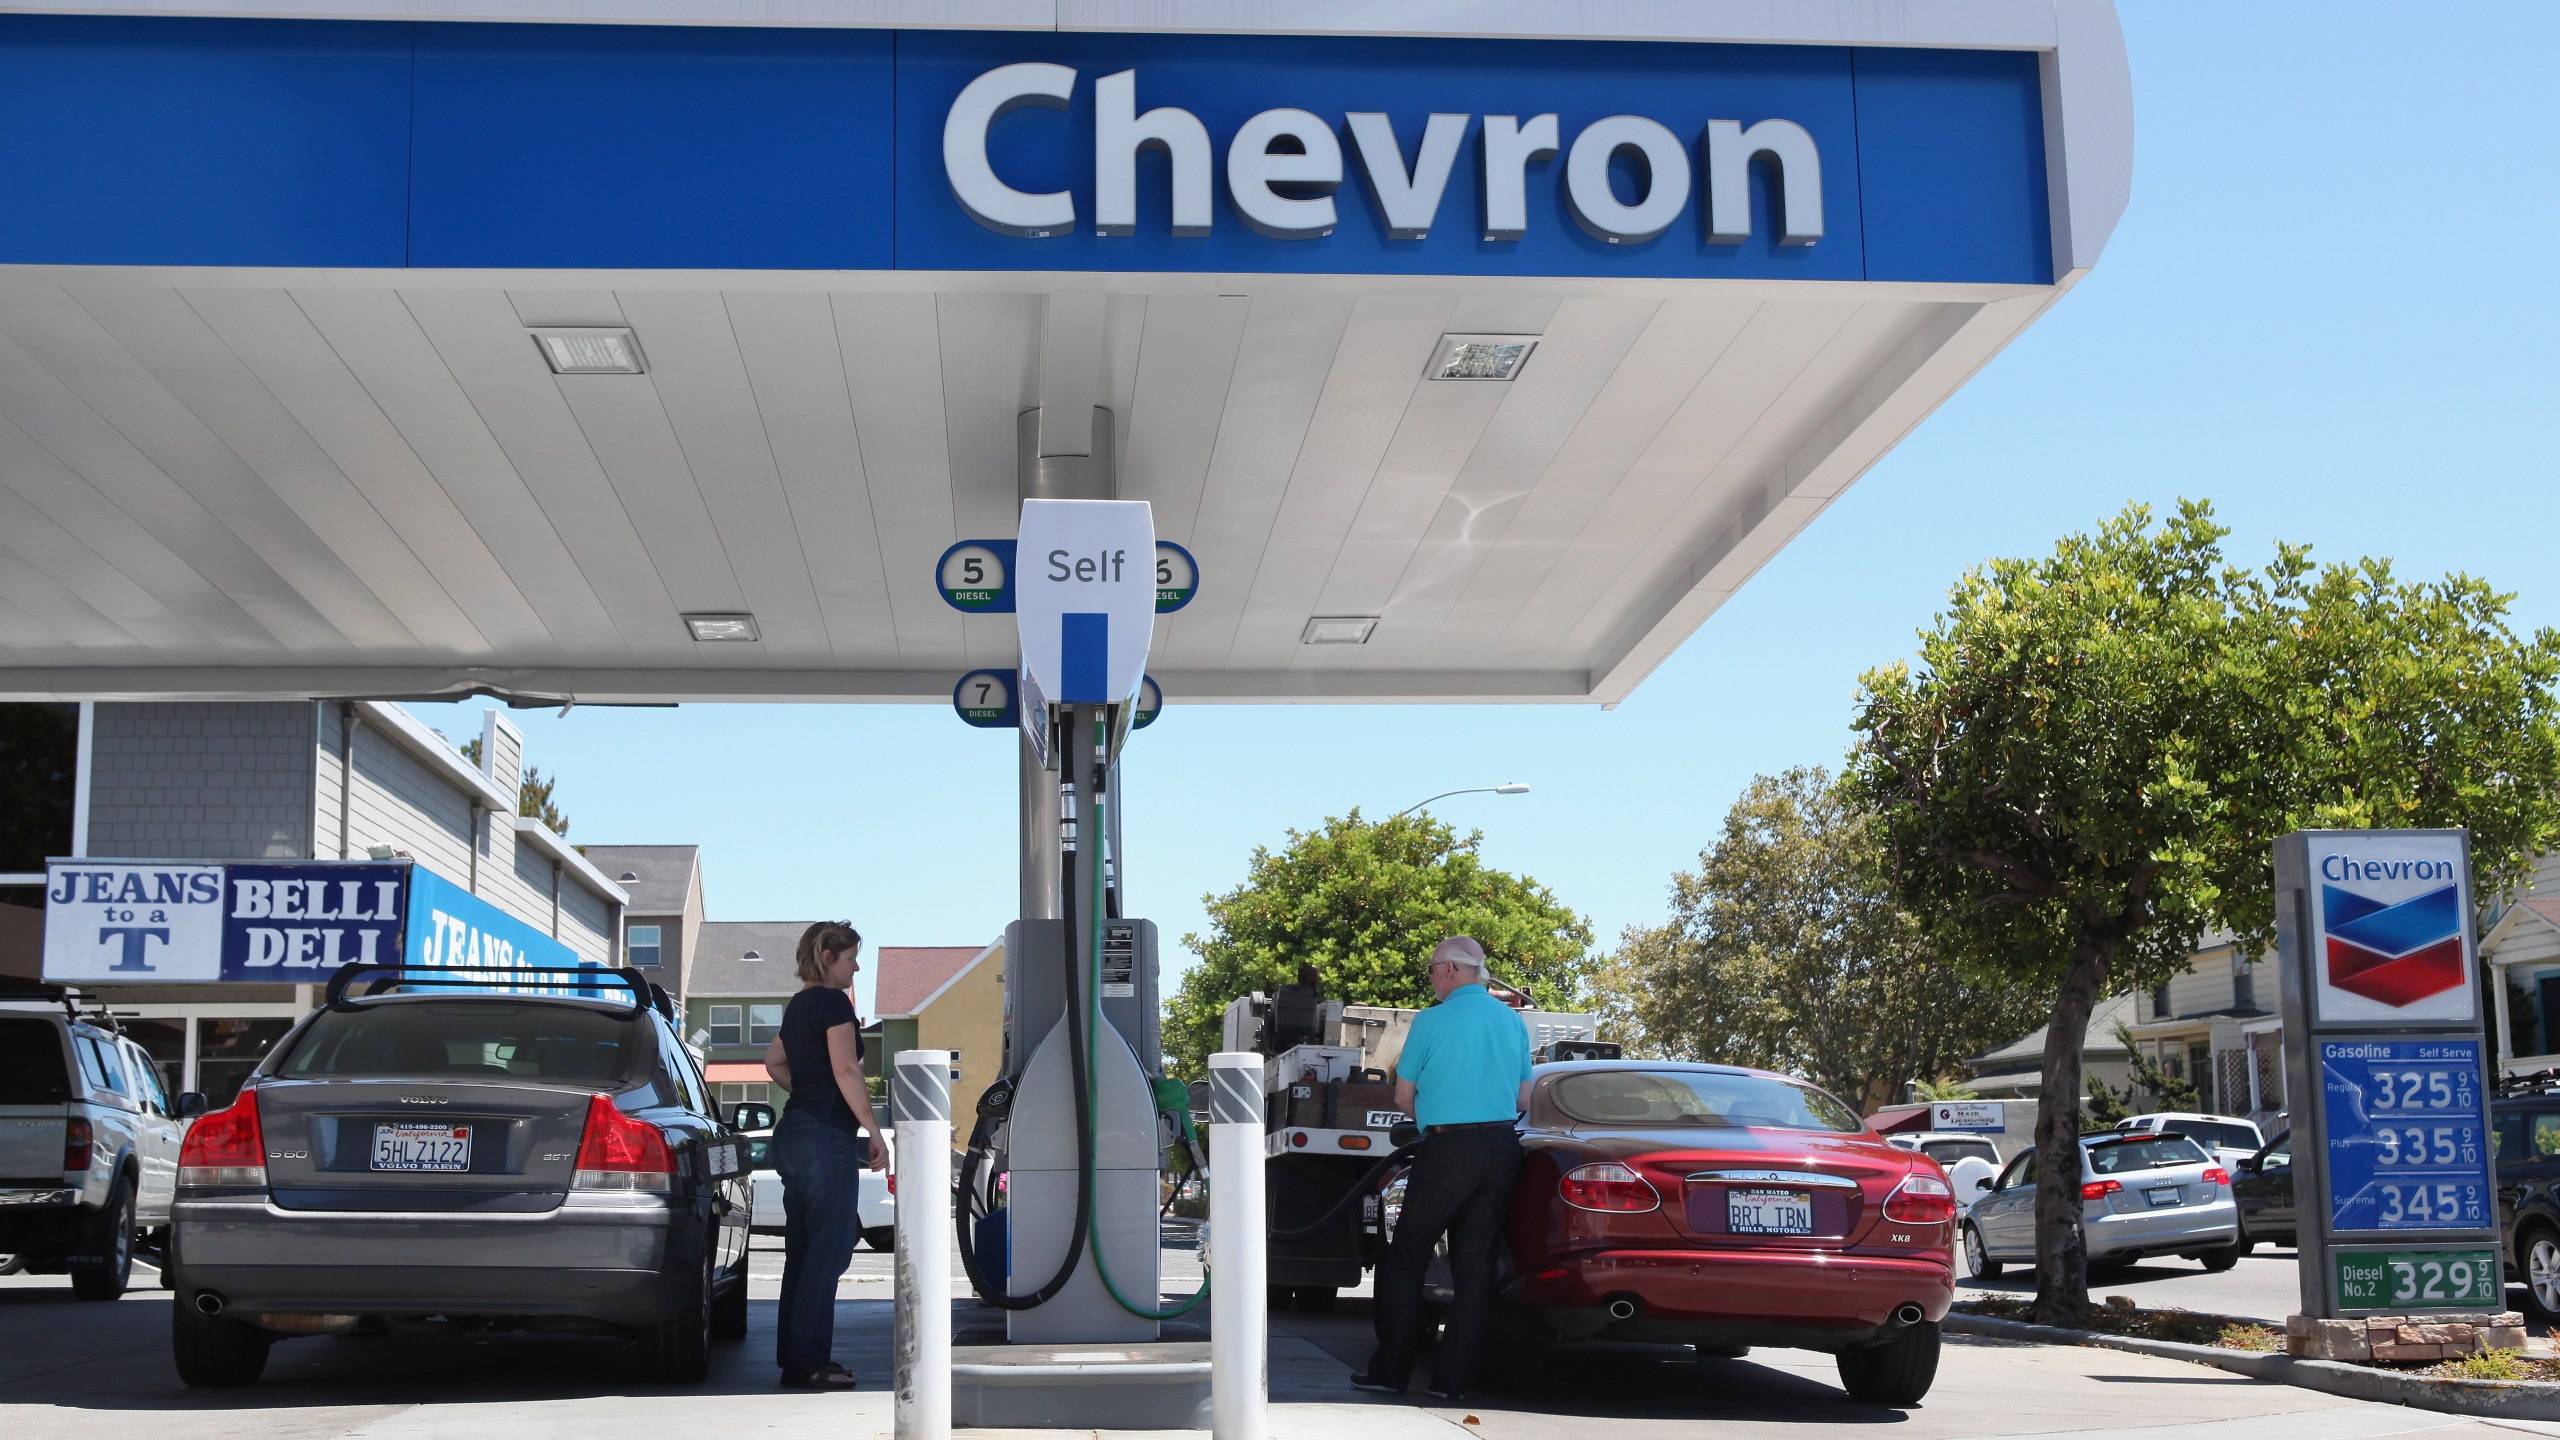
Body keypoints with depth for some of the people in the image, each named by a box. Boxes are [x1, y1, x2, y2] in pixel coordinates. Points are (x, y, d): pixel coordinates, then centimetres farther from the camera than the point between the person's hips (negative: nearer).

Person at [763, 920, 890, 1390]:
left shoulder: (798, 1006, 17)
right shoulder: (833, 1002, -10)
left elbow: (773, 1062, 29)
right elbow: (846, 1071, -17)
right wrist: (874, 1131, -14)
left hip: (794, 1131, 10)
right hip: (826, 1136, -10)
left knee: (802, 1251, 12)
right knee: (827, 1251, -7)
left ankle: (793, 1359, 14)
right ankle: (809, 1362, -8)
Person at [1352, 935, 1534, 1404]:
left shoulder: (1432, 1021, -7)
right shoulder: (1513, 1021, 9)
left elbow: (1403, 1097, 1)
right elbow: (1523, 1098, 15)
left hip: (1448, 1149, -5)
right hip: (1503, 1149, 5)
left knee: (1405, 1259, 7)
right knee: (1475, 1265, 7)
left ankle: (1392, 1369, 8)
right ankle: (1454, 1379, 7)